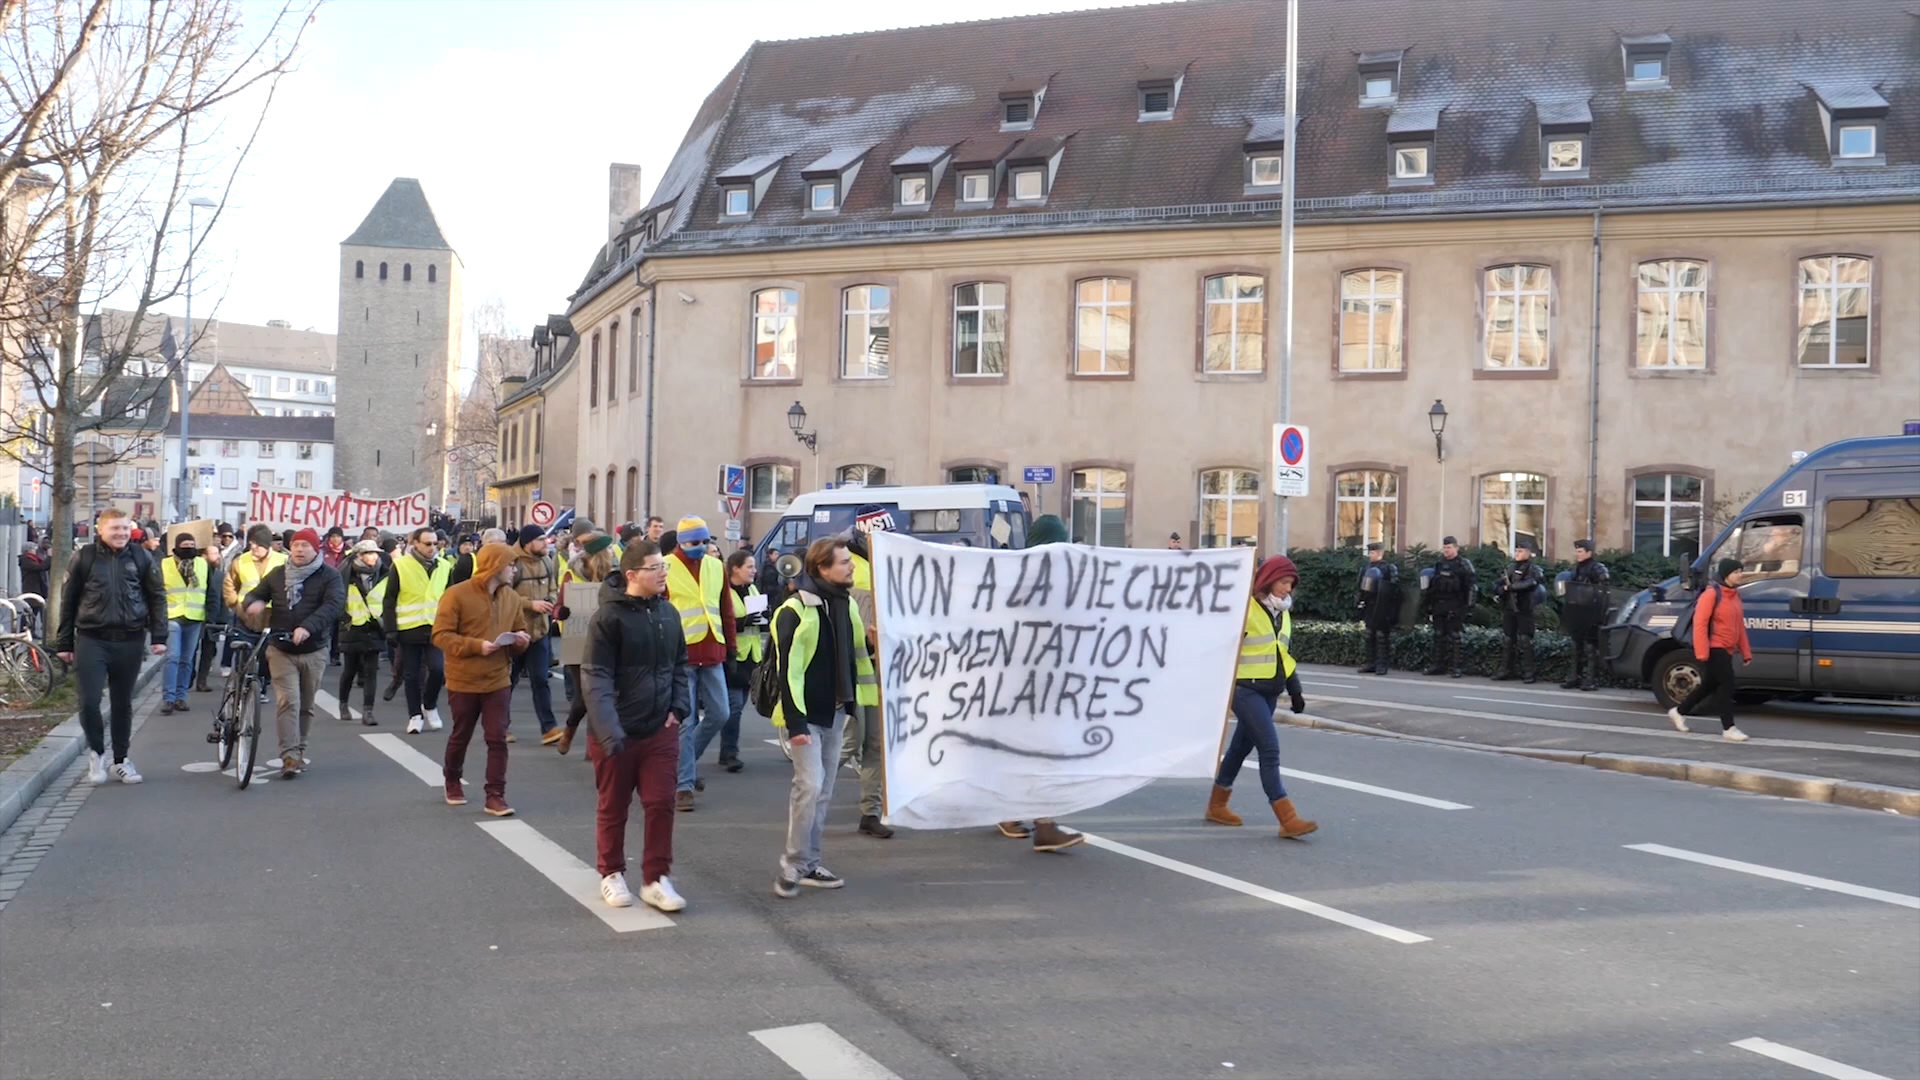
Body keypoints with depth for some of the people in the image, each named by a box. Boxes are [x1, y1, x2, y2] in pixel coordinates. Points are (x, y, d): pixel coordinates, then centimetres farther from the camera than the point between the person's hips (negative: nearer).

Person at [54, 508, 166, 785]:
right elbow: (68, 601, 6)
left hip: (129, 641, 1)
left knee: (122, 704, 9)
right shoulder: (84, 557, 0)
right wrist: (64, 643, 5)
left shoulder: (141, 557, 2)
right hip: (91, 640, -1)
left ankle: (121, 760, 22)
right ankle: (97, 753, 15)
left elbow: (157, 597, 6)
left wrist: (159, 636, -1)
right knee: (89, 701, -8)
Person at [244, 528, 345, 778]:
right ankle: (290, 756, -13)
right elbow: (255, 594, 14)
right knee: (287, 701, -12)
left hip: (313, 652, -1)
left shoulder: (328, 576, -4)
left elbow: (334, 604, -19)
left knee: (305, 706, 11)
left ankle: (300, 751, 27)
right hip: (281, 650, 1)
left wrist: (308, 627, -34)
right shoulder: (277, 574, 8)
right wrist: (254, 603, -13)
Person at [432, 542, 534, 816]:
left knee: (498, 738, -2)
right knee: (460, 736, 14)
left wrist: (522, 641, -9)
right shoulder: (457, 594, -13)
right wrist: (476, 645, -25)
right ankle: (452, 781, 37)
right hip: (464, 681, -3)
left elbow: (520, 631, 15)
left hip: (498, 681, 3)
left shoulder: (512, 597, 4)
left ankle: (495, 796, 2)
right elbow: (441, 635, -15)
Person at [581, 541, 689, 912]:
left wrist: (678, 707, 2)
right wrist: (608, 730, -27)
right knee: (613, 809, 11)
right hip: (617, 732, -4)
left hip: (660, 730, 4)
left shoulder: (669, 613, 6)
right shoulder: (609, 617, -13)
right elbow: (596, 677, -18)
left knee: (661, 805, 3)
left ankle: (655, 879, 13)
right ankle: (612, 874, 27)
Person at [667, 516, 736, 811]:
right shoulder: (666, 568, -6)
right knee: (685, 721, -2)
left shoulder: (717, 567, 10)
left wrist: (731, 648, 14)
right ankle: (684, 785, 5)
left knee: (719, 714, 6)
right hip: (680, 653, -5)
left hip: (712, 652, 5)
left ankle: (685, 760, 29)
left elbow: (727, 610, 16)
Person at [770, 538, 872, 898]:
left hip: (835, 714, 7)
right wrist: (795, 722, -22)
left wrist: (851, 702, 14)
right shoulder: (796, 611, -16)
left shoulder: (846, 605, 8)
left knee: (824, 792, 10)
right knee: (809, 786, -13)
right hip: (806, 716, -7)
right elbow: (788, 669, -19)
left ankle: (809, 864, 20)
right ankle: (792, 867, -2)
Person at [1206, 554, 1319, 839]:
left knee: (1242, 745, 16)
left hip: (1269, 691, 8)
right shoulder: (1244, 609, -13)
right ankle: (1288, 820, -16)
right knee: (1270, 748, -14)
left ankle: (1217, 805, 30)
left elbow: (1286, 654, 23)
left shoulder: (1283, 613, 14)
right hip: (1245, 689, -8)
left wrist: (1294, 690, 21)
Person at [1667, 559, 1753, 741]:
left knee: (1710, 685, 16)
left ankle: (1679, 712, 31)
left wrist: (1745, 652, 16)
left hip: (1727, 650, 9)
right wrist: (1702, 652, -23)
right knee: (1726, 684, -12)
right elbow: (1700, 623, -18)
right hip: (1715, 648, -9)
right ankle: (1728, 728, -8)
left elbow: (1740, 625, 18)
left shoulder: (1734, 595, 14)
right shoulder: (1711, 594, -13)